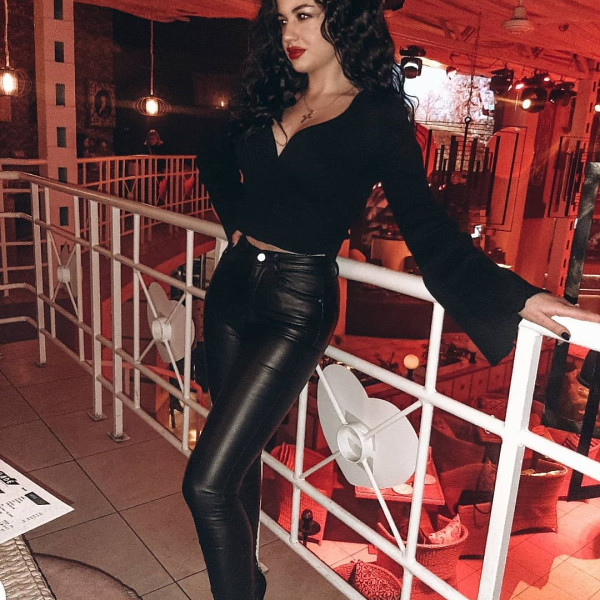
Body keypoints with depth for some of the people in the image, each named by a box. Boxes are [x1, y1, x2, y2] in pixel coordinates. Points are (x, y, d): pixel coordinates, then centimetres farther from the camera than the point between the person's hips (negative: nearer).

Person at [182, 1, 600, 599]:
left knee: (208, 485, -10)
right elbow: (215, 161, 28)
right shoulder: (269, 102, 11)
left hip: (295, 305, -6)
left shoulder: (378, 116, -6)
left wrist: (515, 295, -22)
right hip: (232, 283, 7)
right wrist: (237, 220, 14)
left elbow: (425, 226, -11)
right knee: (238, 449, 18)